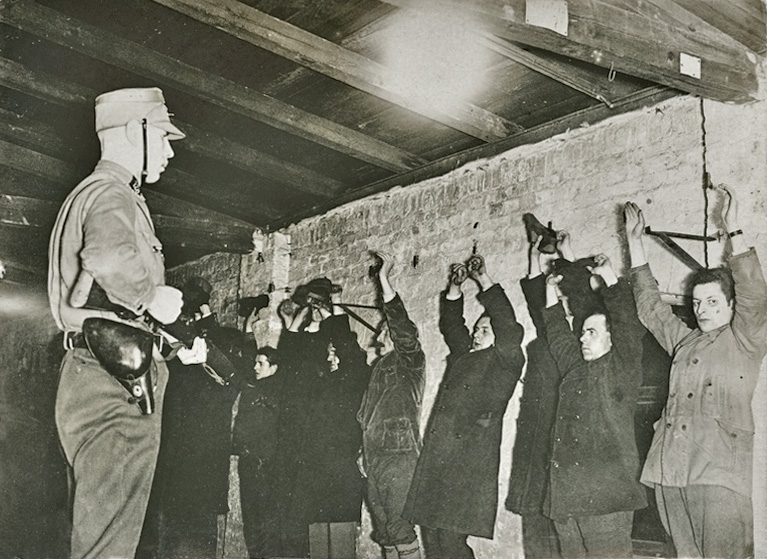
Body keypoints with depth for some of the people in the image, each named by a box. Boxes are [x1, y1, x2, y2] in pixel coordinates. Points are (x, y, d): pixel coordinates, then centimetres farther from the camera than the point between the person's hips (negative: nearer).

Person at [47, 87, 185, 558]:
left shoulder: (91, 193, 26)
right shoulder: (112, 194, -9)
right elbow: (111, 258, -34)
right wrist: (153, 297, -15)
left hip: (94, 382, 11)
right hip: (117, 383, -11)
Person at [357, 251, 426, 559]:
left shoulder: (410, 360, -2)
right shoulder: (381, 365, 21)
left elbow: (403, 328, -19)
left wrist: (384, 277, -19)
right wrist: (365, 450, 18)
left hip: (399, 454, -8)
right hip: (375, 456, 8)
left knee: (397, 526, -10)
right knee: (383, 528, 10)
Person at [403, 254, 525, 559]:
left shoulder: (505, 361, 3)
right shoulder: (462, 356, 21)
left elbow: (508, 326, -10)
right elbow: (450, 324, 28)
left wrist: (483, 280, -7)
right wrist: (455, 287, 15)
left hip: (470, 466, -7)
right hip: (434, 462, 7)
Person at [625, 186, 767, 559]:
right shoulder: (683, 340, 24)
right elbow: (649, 304, 25)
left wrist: (733, 229, -10)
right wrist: (635, 241, 22)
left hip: (719, 472, -5)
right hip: (671, 469, 5)